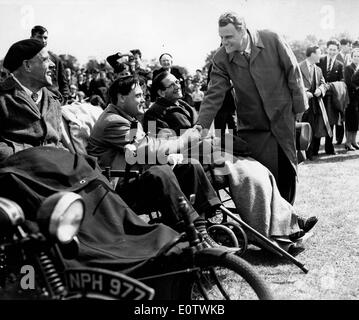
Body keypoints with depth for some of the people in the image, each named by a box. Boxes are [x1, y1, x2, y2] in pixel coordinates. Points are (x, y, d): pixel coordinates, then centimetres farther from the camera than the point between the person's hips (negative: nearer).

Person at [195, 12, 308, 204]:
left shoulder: (272, 40, -12)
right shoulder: (221, 59, -10)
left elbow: (293, 71, -3)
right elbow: (214, 95, -12)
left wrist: (299, 107, -2)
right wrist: (201, 124, -24)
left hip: (283, 119, 0)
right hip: (252, 129, 0)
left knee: (288, 172, 11)